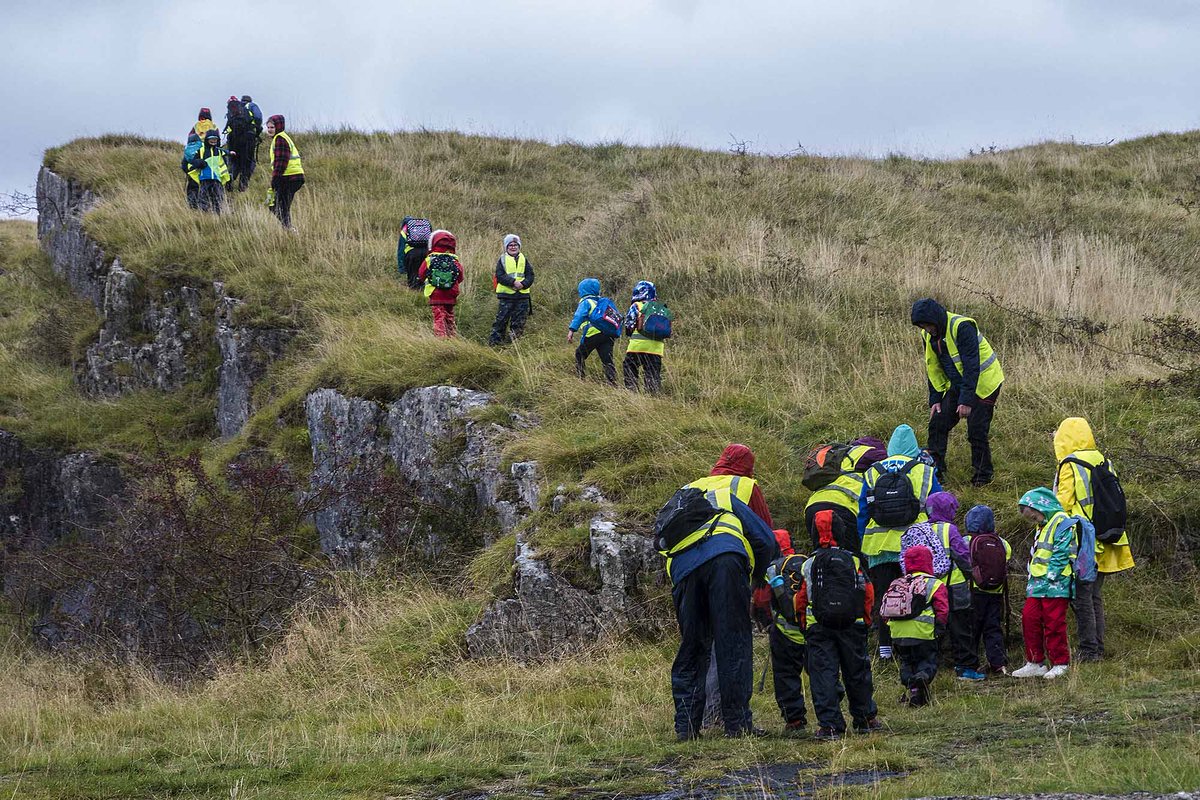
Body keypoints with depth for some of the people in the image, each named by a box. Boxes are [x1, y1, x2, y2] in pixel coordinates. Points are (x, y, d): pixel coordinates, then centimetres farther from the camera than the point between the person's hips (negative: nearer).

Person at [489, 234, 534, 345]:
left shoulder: (524, 259, 11)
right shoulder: (502, 259, 2)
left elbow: (530, 276, 5)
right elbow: (500, 276, -9)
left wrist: (523, 284, -14)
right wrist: (513, 282, -20)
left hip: (522, 296, 3)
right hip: (506, 296, -3)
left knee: (519, 323, 5)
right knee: (501, 320, -4)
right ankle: (493, 343, -1)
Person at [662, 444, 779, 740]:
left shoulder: (689, 491, 36)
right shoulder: (744, 486, 23)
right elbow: (766, 540, 18)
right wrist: (758, 576, 32)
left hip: (681, 566, 4)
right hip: (725, 557, -4)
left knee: (691, 648, 9)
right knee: (733, 644, -4)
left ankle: (686, 725, 4)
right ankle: (738, 723, -10)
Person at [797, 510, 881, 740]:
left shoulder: (808, 565, 0)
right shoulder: (853, 562, 2)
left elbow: (800, 600, 4)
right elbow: (868, 594, 4)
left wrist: (804, 625, 18)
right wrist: (865, 622, 18)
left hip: (818, 628, -2)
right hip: (853, 626, 2)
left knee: (823, 674, -3)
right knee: (856, 672, 14)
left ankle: (830, 725, -11)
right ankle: (865, 719, 26)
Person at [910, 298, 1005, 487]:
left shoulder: (962, 328, -26)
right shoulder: (929, 335, -2)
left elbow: (972, 366, -28)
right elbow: (933, 369, 8)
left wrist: (966, 400, -29)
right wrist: (935, 399, 1)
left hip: (982, 384, -8)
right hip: (956, 385, 8)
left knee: (976, 432, -8)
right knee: (937, 423, 0)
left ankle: (983, 476, 7)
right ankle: (935, 472, 9)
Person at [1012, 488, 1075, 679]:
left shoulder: (1062, 523, -10)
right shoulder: (1043, 527, 21)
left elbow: (1061, 555, -16)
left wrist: (1050, 577, -18)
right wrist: (1032, 581, 15)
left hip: (1055, 586, -9)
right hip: (1036, 587, 9)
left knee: (1054, 624, -5)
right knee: (1029, 619, 5)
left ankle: (1060, 664, 5)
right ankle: (1035, 663, 12)